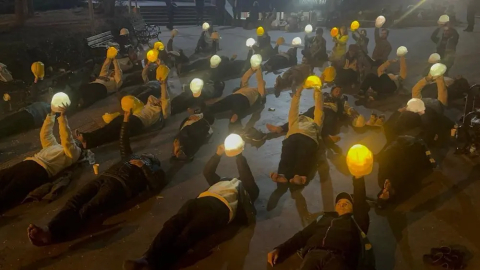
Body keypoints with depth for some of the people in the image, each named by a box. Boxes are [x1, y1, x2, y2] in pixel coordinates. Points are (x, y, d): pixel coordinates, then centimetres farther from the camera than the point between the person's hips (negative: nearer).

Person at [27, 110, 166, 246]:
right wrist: (126, 121, 40)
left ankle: (52, 234, -51)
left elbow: (155, 185, 0)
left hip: (120, 184, -7)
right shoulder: (132, 157, 38)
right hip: (104, 177, 7)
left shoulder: (154, 169, 20)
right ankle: (49, 229, -42)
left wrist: (143, 167, 0)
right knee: (76, 200, -22)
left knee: (88, 208, -31)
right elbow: (123, 143, 44)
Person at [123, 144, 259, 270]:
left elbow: (247, 178, 8)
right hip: (201, 200, 6)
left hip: (221, 206, -5)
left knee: (188, 233, -31)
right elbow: (207, 172, 39)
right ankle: (148, 259, -39)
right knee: (173, 223, -24)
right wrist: (218, 154, 28)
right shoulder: (224, 181, 43)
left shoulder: (247, 189, 27)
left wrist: (239, 155, 6)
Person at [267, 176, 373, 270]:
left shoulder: (355, 221, 29)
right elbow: (302, 235, 27)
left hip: (338, 257, -2)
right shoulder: (323, 218, 34)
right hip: (314, 254, 2)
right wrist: (280, 249, 16)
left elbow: (360, 203, 15)